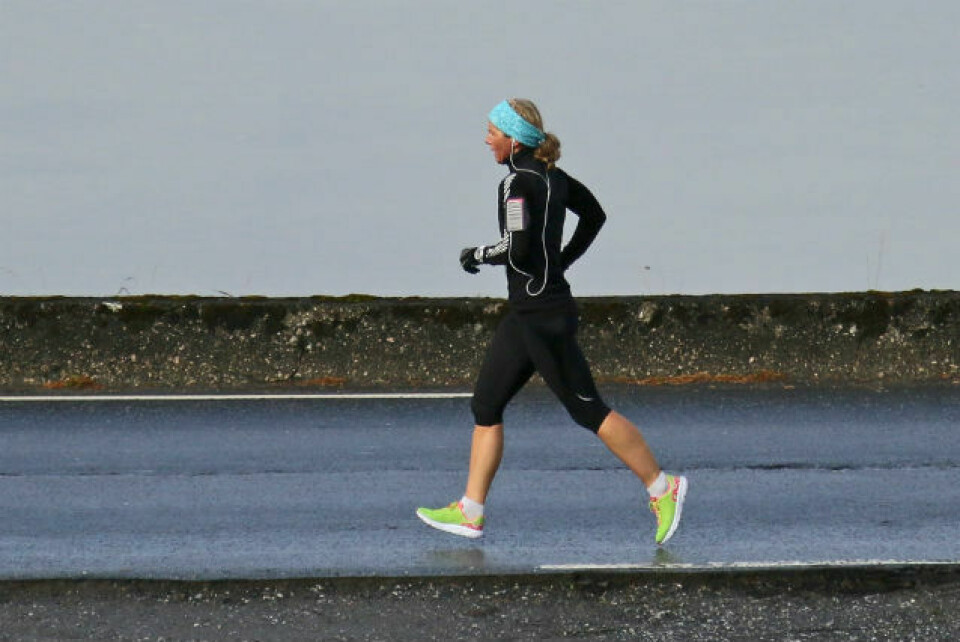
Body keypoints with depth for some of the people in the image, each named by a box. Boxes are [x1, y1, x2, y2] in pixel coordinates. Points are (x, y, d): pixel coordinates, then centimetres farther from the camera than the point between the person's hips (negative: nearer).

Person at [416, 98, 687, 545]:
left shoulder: (518, 182, -16)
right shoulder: (552, 176, 11)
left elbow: (517, 248, -25)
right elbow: (594, 215, 24)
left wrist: (478, 255, -7)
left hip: (542, 317, -10)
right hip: (525, 314, 10)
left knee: (588, 410, -5)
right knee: (485, 406, 10)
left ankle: (662, 488, 0)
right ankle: (469, 512, 12)